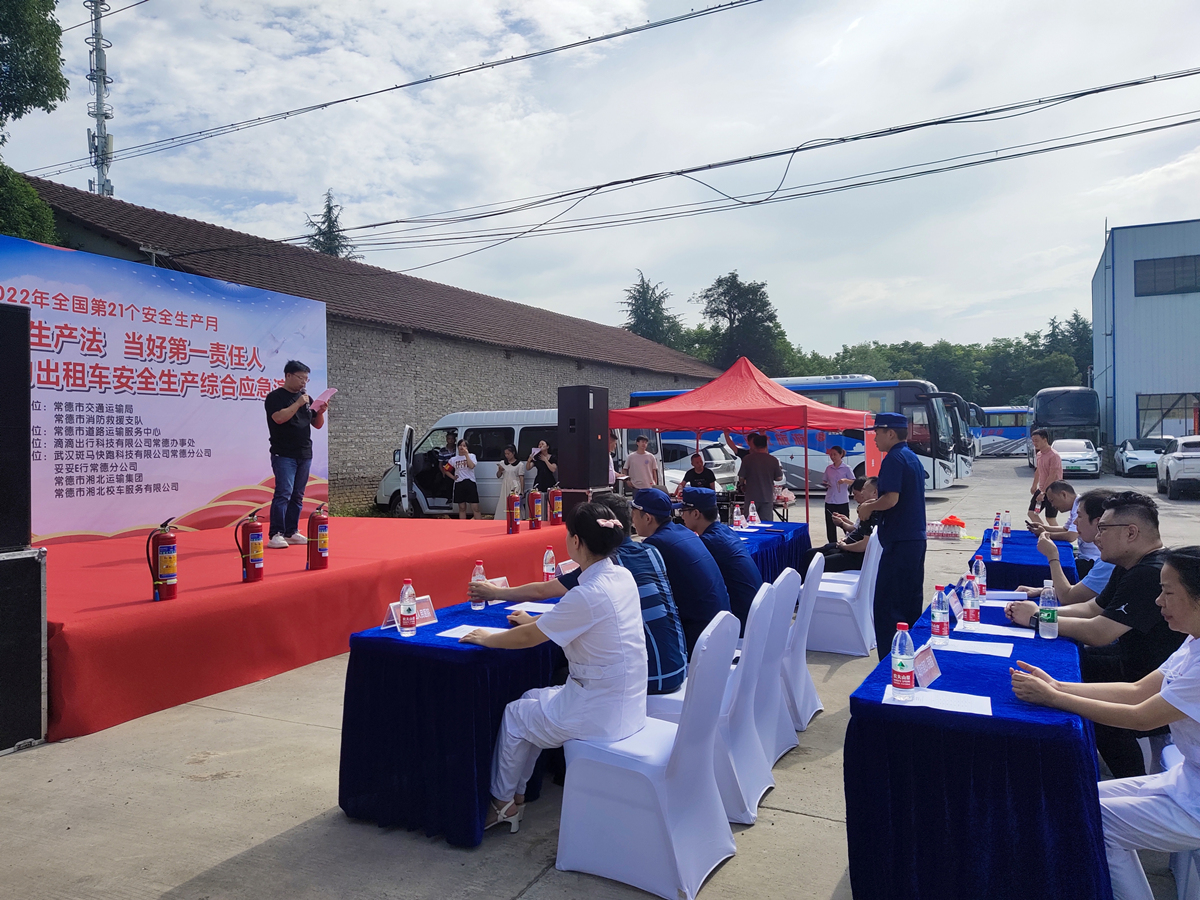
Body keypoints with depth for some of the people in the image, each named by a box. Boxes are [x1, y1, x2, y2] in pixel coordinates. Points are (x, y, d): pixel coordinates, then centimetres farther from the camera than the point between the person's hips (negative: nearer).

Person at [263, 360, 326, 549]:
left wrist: (320, 412, -1)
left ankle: (292, 532, 14)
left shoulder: (306, 398, 17)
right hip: (284, 455, -7)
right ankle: (275, 535, -14)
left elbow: (317, 424, 18)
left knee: (297, 496, 8)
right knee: (283, 493, -14)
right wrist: (298, 404, -16)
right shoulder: (275, 397, -3)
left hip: (304, 455, 7)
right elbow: (279, 417, -20)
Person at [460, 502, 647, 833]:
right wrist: (537, 620, 22)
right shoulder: (622, 576, -1)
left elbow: (528, 638, -14)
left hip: (601, 714, -8)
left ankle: (504, 802, 31)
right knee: (531, 699, 22)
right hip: (626, 703, 8)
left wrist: (486, 638, 3)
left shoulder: (588, 595, -27)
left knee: (514, 716, 13)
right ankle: (515, 794, 30)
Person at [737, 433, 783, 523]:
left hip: (752, 497, -1)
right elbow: (779, 477, 3)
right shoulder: (773, 460, -4)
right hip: (767, 497, 1)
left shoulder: (748, 459, -9)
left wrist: (742, 485, 17)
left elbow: (741, 477, -4)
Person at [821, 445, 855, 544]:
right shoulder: (828, 468, 8)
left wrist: (845, 480, -28)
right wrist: (825, 485, -4)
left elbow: (854, 482, -10)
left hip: (843, 501, -4)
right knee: (830, 525, 6)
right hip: (830, 501, 4)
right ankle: (832, 545, 14)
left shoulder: (847, 468, -3)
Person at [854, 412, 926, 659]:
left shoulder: (894, 458, -13)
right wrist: (873, 505, 16)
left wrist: (869, 507, -6)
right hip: (917, 538, 10)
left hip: (899, 542, -10)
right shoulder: (913, 458, 16)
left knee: (887, 606, -7)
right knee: (911, 603, 16)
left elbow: (891, 499, -23)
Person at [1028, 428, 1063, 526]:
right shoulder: (1039, 454, 8)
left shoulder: (1054, 455, -20)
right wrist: (1034, 485, 29)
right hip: (1041, 490, 9)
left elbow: (1052, 476, -23)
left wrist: (1043, 493, -23)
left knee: (1050, 518, -6)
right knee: (1031, 513, 8)